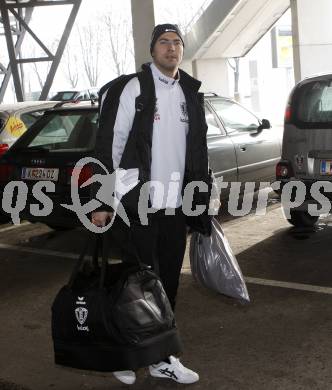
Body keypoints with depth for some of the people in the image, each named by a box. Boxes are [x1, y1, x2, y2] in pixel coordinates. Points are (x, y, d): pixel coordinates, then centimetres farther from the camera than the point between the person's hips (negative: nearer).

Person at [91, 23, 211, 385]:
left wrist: (202, 199, 14)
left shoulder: (191, 93, 12)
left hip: (176, 206, 5)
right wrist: (102, 202, -13)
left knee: (168, 283, 11)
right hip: (139, 205, -5)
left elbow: (198, 151, 17)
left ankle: (162, 357, 23)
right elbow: (109, 145, -9)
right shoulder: (134, 88, -5)